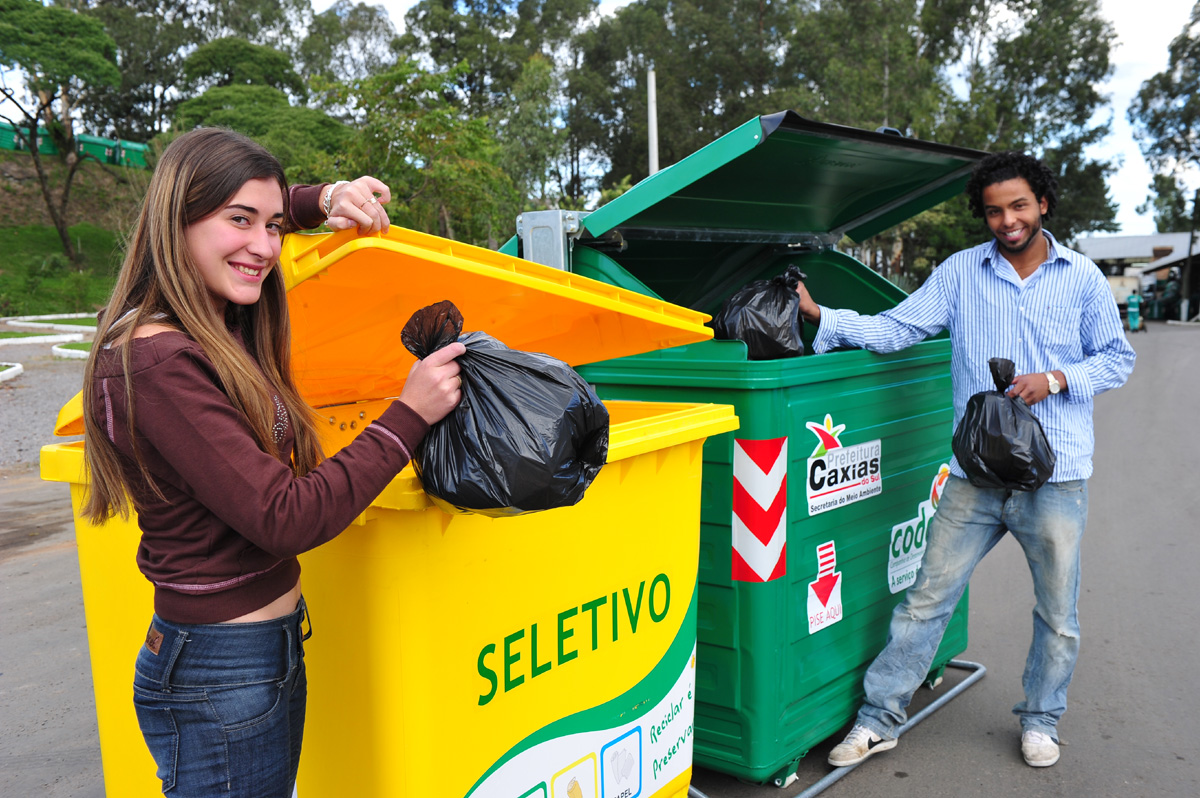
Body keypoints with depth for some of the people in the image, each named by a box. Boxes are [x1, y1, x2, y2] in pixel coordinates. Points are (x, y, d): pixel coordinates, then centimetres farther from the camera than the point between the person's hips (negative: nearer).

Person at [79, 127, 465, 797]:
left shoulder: (216, 327, 3)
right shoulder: (157, 363, -23)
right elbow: (284, 519, -26)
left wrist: (323, 198, 5)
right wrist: (409, 416, -22)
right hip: (218, 677, -9)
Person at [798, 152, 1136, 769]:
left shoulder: (1082, 278, 5)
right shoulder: (960, 272, 5)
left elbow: (1117, 358, 10)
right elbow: (896, 328, -2)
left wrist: (1055, 379, -9)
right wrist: (822, 318, -15)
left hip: (1055, 476, 0)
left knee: (1057, 612, 12)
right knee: (927, 597, 3)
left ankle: (1040, 718, 35)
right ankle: (879, 718, 15)